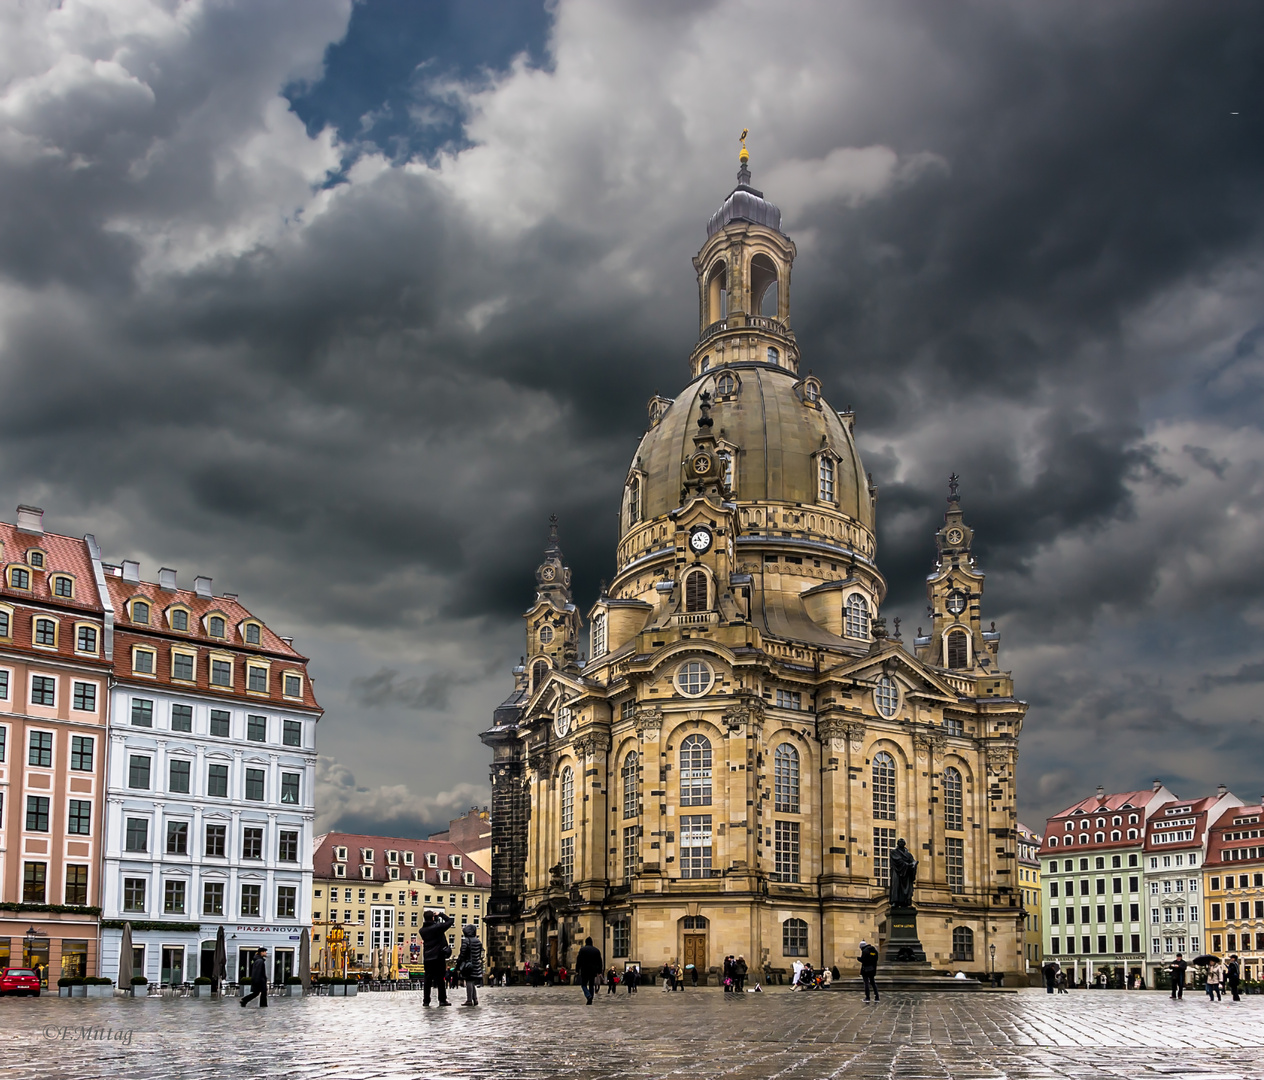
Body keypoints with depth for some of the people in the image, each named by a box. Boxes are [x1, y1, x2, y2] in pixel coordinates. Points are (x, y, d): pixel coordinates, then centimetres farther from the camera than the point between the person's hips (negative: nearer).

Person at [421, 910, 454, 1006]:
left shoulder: (422, 930, 3)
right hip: (438, 957, -4)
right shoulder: (437, 927, -11)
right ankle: (442, 1000, 4)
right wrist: (440, 914, 7)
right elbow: (449, 921, -3)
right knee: (441, 979, 2)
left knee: (427, 980, 7)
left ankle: (426, 1001, 6)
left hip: (427, 958, 4)